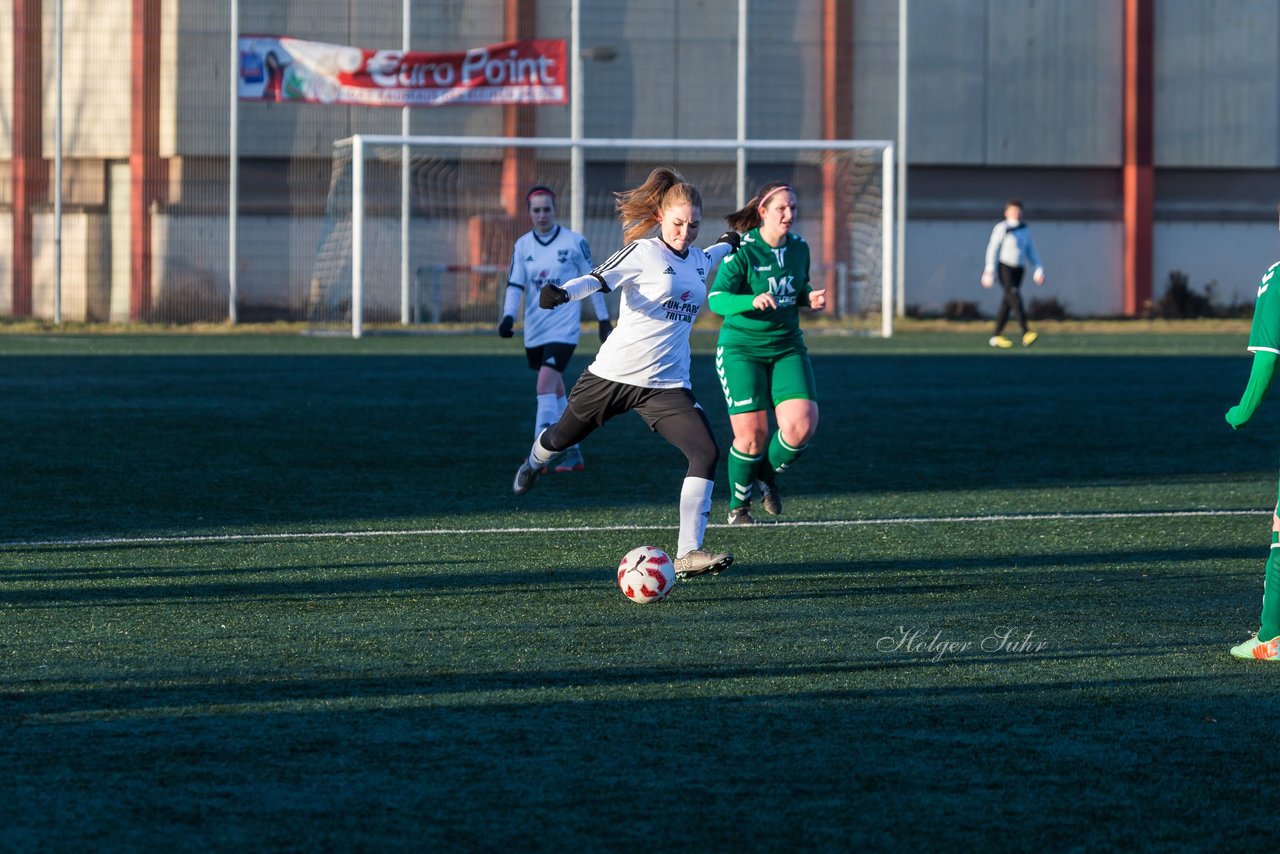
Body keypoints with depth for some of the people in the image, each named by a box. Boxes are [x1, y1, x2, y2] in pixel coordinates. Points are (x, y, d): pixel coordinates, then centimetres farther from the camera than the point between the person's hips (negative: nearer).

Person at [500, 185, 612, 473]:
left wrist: (604, 320, 6)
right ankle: (573, 453, 24)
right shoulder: (523, 245, 5)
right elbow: (515, 284, -1)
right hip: (534, 329, 5)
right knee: (555, 391, 13)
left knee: (545, 387, -19)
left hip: (564, 328, -5)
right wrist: (508, 317, -17)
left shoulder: (575, 242, -5)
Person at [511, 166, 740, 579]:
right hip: (614, 374, -4)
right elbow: (599, 279, -23)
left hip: (667, 385, 4)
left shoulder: (696, 260, 9)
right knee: (562, 438, 18)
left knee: (707, 453, -17)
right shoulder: (643, 252, -10)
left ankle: (688, 553, -19)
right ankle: (533, 463, 57)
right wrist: (562, 292, -42)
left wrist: (726, 245, 54)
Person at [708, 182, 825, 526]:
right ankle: (738, 505, 17)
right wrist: (752, 301, -38)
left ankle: (767, 474, 17)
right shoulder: (742, 251, -14)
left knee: (802, 425, -14)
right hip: (742, 348, -4)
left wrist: (810, 298, -2)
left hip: (787, 347, 5)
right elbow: (716, 299, -21)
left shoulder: (799, 247, 3)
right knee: (751, 434, -9)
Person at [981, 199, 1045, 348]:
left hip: (1019, 269, 6)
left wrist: (1038, 269, 10)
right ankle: (1026, 333, -31)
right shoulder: (1001, 228, -5)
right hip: (1005, 267, -6)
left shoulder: (1025, 229, 14)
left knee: (1008, 303, 6)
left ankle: (997, 337, 12)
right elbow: (993, 249, -8)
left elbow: (1030, 251, 18)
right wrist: (989, 271, -15)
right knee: (1015, 298, -19)